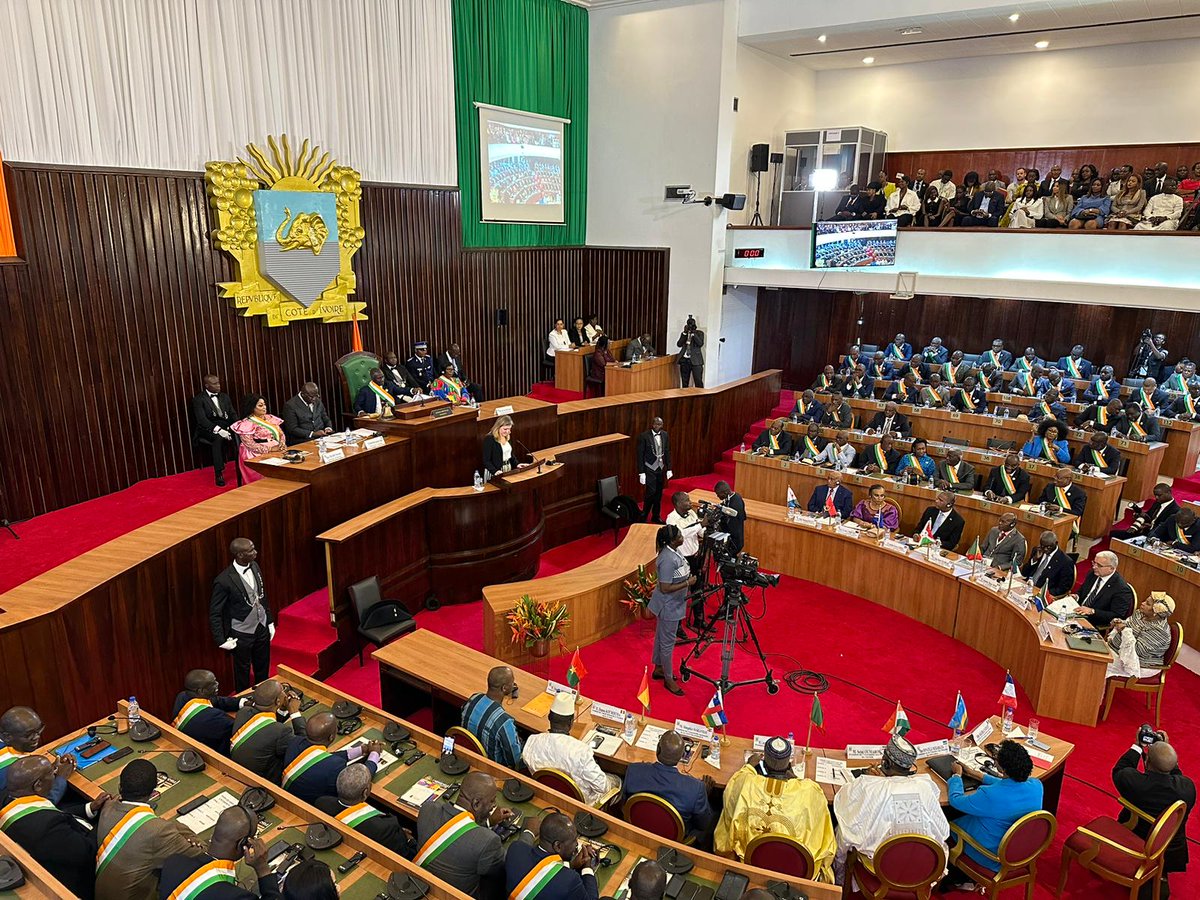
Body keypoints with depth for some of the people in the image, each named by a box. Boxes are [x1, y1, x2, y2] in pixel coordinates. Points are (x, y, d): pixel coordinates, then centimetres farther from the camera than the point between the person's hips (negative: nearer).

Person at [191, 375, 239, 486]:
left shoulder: (224, 397, 16)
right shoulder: (198, 399, -2)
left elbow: (233, 414, 11)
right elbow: (202, 420, -14)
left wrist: (234, 427, -11)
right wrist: (218, 430, -29)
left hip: (226, 426, 5)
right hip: (208, 430, -5)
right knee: (218, 438, -38)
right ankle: (219, 475, -36)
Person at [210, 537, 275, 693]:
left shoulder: (254, 567, -5)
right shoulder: (224, 580, -25)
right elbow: (214, 613, -16)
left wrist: (270, 621, 11)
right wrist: (222, 640, -16)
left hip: (262, 628, 6)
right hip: (241, 634, -6)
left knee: (263, 668, 21)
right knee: (242, 671, 16)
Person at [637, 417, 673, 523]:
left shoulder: (665, 435, 4)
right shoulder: (644, 436, -11)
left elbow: (667, 452, 11)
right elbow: (640, 455, -9)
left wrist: (669, 469, 7)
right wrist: (641, 472, -12)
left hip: (661, 468, 5)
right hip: (649, 468, -5)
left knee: (659, 493, 10)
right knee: (651, 492, -11)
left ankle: (656, 516, 24)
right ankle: (643, 516, 7)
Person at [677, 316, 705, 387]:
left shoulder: (699, 333, 5)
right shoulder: (683, 333, 13)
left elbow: (700, 344, -10)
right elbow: (679, 344, 0)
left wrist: (693, 333, -13)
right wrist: (685, 333, -6)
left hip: (695, 360, -3)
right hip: (684, 360, 3)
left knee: (698, 381, -8)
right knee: (684, 382, 8)